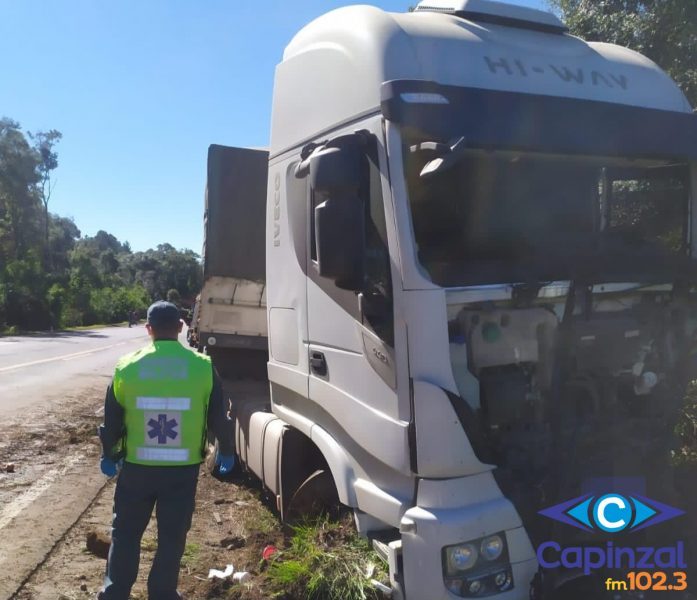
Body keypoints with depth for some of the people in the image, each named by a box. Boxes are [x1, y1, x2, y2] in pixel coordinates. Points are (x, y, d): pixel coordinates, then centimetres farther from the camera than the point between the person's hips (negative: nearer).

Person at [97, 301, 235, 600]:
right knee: (172, 537, 14)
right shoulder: (202, 366, -8)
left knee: (125, 533, 18)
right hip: (184, 468, 0)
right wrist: (226, 452, 14)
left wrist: (109, 455, 19)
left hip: (136, 466, 1)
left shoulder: (127, 366, -6)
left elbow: (111, 421, 2)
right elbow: (219, 418, -2)